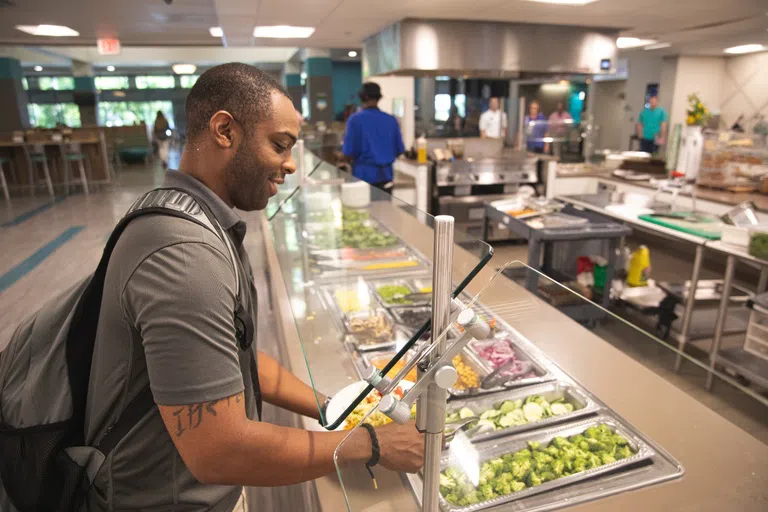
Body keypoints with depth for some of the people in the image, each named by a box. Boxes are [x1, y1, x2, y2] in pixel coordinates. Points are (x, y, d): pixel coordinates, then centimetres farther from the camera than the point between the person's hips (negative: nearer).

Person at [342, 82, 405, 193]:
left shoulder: (355, 119, -8)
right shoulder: (391, 120, 2)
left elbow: (348, 153, -10)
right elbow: (399, 150, 7)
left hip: (364, 174, -3)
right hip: (386, 174, 3)